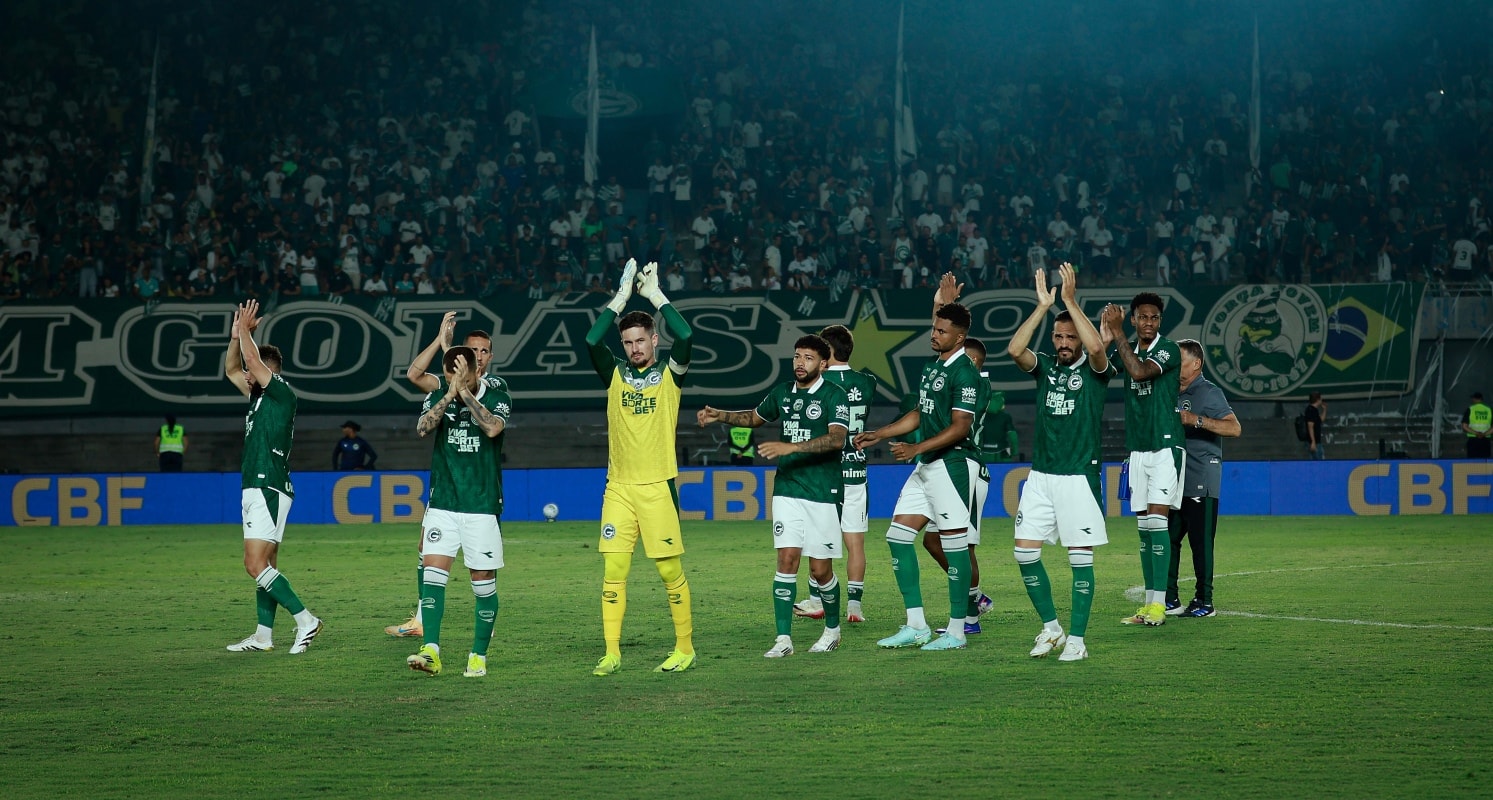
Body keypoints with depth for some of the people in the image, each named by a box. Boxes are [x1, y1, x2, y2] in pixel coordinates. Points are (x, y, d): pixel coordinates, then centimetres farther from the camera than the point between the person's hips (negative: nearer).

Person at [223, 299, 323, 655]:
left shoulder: (282, 394, -10)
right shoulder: (259, 396, 16)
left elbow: (253, 360, -19)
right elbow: (232, 370, 26)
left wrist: (245, 330, -6)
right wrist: (236, 334, 14)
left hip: (269, 489, -10)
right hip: (256, 489, 10)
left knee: (256, 565, -15)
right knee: (265, 566, 9)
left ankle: (305, 620, -16)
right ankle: (264, 636, 10)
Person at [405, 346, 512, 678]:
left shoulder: (497, 399, -3)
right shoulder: (438, 396, 5)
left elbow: (492, 428, -23)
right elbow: (422, 427, -13)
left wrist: (465, 392, -21)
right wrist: (450, 394, -19)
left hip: (482, 505, -2)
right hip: (442, 503, 2)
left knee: (484, 581, 2)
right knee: (433, 572, -10)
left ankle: (479, 656, 13)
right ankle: (431, 652, -15)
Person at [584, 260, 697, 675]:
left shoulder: (670, 374, 3)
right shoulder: (616, 374, 10)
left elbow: (686, 336, -14)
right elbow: (591, 341, -7)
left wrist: (655, 295, -7)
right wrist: (621, 298, -5)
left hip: (657, 487, -2)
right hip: (618, 488, 2)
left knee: (670, 569, -1)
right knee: (613, 569, -3)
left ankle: (685, 649, 10)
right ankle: (612, 653, -1)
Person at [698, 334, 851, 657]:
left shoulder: (834, 395, -8)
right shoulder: (783, 393, 10)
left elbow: (837, 438, -23)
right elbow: (755, 417, 30)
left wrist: (791, 447, -31)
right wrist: (720, 416, 15)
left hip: (824, 493, -4)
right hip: (787, 489, 4)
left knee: (820, 569, 1)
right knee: (787, 560, -7)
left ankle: (832, 629, 26)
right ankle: (784, 638, -7)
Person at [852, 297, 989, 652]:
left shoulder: (965, 373, -13)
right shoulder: (931, 367, 16)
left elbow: (960, 426, -19)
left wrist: (918, 448, -25)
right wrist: (878, 434, 22)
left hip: (953, 463, -10)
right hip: (926, 465, 10)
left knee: (953, 543, -5)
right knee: (898, 535, 6)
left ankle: (956, 632, 1)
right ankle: (915, 626, 8)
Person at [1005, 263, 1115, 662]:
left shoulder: (1095, 370, -1)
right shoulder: (1045, 366, 9)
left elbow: (1096, 347, -24)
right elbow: (1015, 350, -11)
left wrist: (1071, 300, -21)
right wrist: (1043, 305, -13)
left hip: (1079, 476, -4)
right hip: (1040, 476, 4)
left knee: (1080, 558, -2)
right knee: (1025, 552, 1)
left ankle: (1077, 639, 3)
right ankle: (1050, 627, 15)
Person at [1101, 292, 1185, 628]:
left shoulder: (1168, 349, -8)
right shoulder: (1126, 350, 10)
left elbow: (1139, 372, -23)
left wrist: (1117, 333, -19)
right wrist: (1105, 338, -18)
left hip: (1166, 446, -6)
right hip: (1138, 449, 6)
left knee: (1156, 521, -14)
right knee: (1144, 526, 6)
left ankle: (1159, 603, -15)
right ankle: (1149, 602, 10)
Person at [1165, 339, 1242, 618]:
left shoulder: (1210, 393, -7)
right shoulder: (1173, 394, 19)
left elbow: (1234, 428, -19)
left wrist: (1197, 420, -26)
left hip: (1201, 482, -8)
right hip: (1174, 480, 8)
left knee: (1200, 542, -5)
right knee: (1167, 539, 5)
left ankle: (1204, 601, 0)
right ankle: (1170, 600, 9)